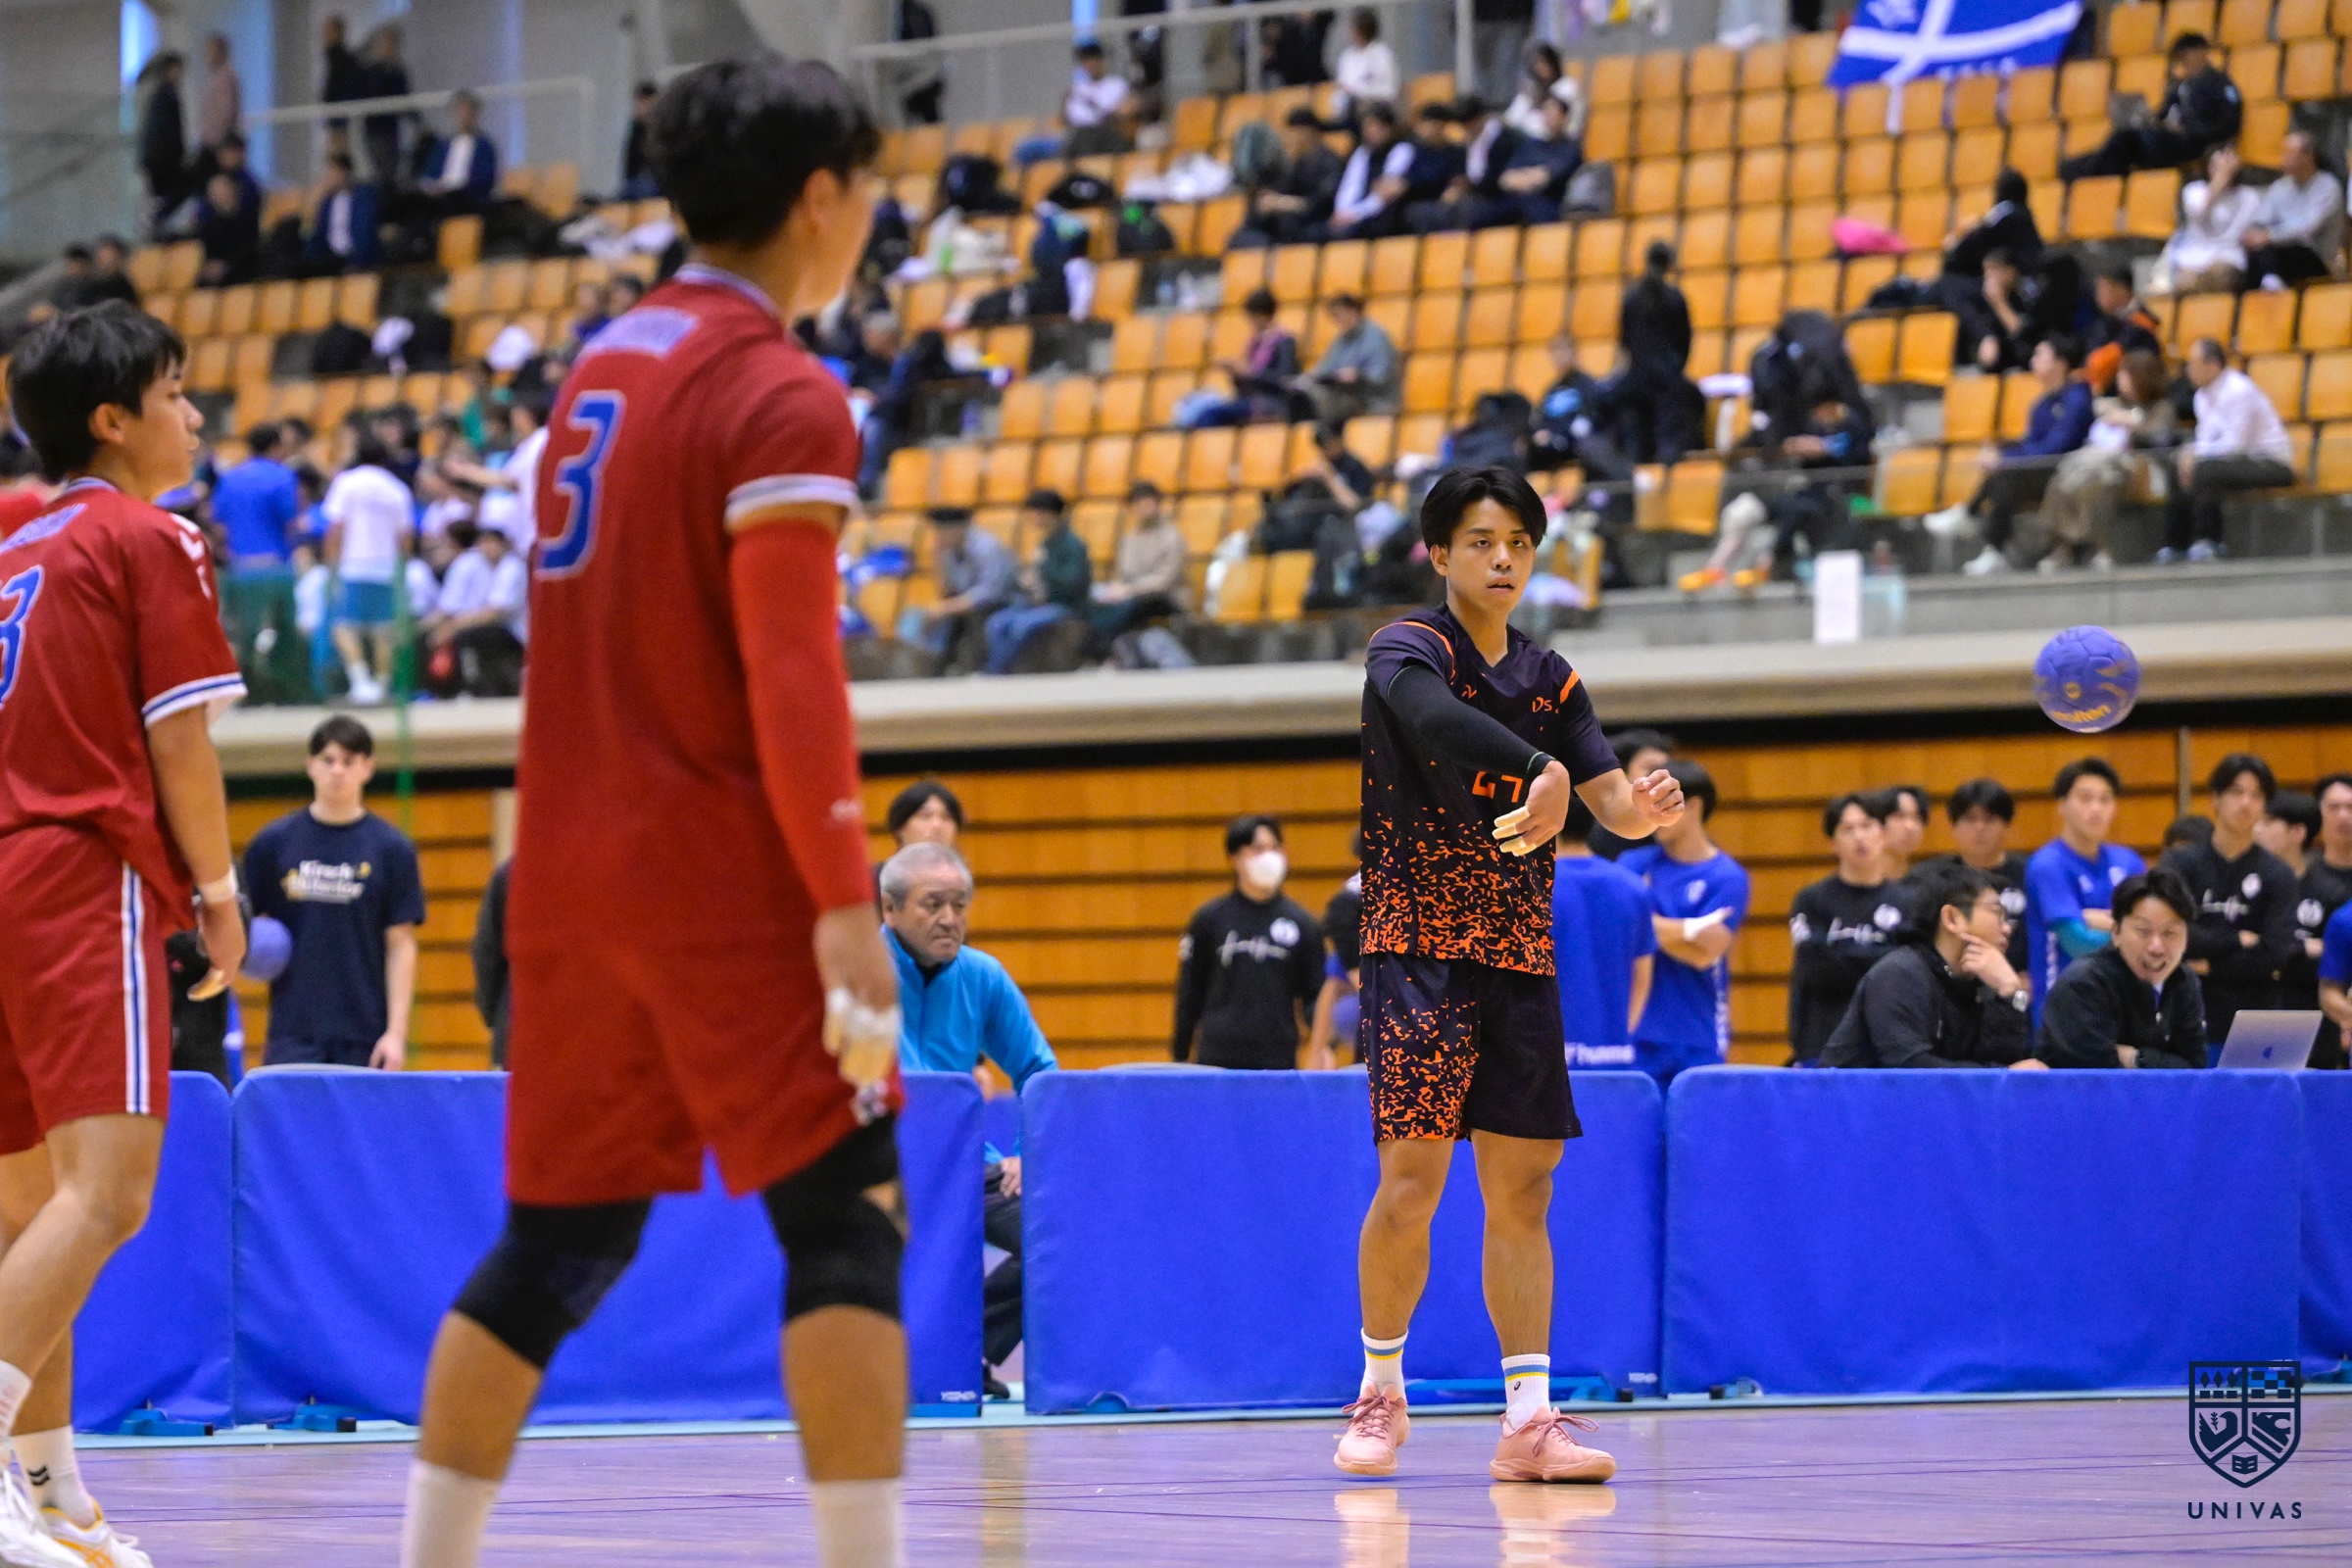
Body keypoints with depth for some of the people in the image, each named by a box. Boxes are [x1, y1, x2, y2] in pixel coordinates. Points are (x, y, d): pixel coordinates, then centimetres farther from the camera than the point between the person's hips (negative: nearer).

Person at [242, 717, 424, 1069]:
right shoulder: (273, 842, 5)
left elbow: (401, 945, 2)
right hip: (293, 1032, 0)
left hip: (364, 1039, 0)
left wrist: (397, 1031, -5)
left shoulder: (392, 848, 3)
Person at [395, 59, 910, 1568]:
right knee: (847, 1215, -6)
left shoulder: (605, 364, 14)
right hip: (722, 874, -8)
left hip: (571, 864, 8)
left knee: (559, 1241, 12)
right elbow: (791, 678, -18)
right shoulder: (782, 397, -11)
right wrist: (846, 906, -21)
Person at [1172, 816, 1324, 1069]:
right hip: (1216, 1058, -1)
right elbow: (1189, 993, 8)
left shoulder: (1300, 922, 5)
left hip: (1278, 1063, 1)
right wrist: (1180, 1056, 7)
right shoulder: (1209, 919, 4)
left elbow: (1314, 994, 7)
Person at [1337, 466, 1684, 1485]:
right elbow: (1437, 718, -29)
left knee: (1522, 1191, 2)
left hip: (1521, 959, 5)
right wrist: (1542, 772, -46)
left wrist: (1641, 808, -22)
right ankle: (1381, 1395, 7)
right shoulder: (1408, 649, -6)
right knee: (1413, 1178, -10)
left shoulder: (1550, 679, 12)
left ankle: (1528, 1420, 2)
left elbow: (1611, 799, 3)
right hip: (1418, 949, -5)